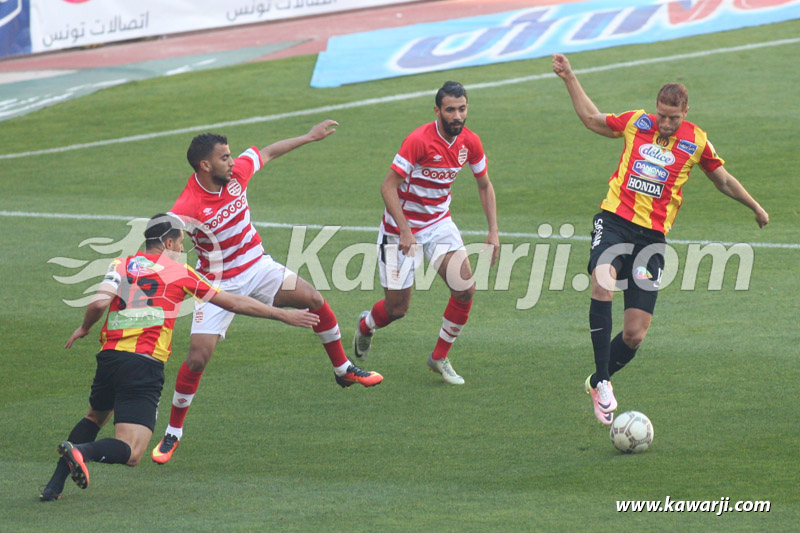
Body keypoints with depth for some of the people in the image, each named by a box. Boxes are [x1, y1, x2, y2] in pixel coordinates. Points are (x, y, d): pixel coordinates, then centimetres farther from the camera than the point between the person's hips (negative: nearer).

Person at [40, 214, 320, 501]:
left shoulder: (121, 265, 13)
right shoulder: (180, 272, 10)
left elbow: (99, 303, -5)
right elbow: (235, 303, 15)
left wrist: (84, 328, 17)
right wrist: (285, 316, 23)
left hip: (109, 356, 4)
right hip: (146, 364, -4)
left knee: (95, 417, 33)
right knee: (130, 453, -8)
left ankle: (55, 484, 16)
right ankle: (82, 452, -40)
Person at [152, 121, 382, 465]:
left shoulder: (237, 172, -9)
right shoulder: (187, 207, -27)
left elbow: (269, 153, 10)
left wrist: (310, 137, 19)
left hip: (257, 267, 5)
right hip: (218, 283, -5)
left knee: (315, 300, -8)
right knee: (197, 358, -13)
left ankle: (343, 370, 15)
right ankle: (172, 434, 3)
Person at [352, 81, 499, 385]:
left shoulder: (470, 143, -6)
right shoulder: (420, 140, -25)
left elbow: (484, 186, 10)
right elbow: (388, 186, -23)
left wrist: (493, 232, 3)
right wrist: (405, 231, -30)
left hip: (439, 223, 5)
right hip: (402, 229, -5)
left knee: (465, 289, -14)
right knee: (397, 308, 1)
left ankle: (440, 358, 7)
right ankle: (365, 326, 39)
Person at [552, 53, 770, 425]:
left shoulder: (696, 142, 6)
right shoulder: (636, 122, 7)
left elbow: (723, 179, 22)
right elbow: (592, 119, 23)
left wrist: (755, 207, 26)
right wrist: (569, 79, 22)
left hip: (652, 236, 1)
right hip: (614, 221, -1)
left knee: (635, 334, -5)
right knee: (603, 282, -33)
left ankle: (597, 381, 25)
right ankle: (602, 383, -29)